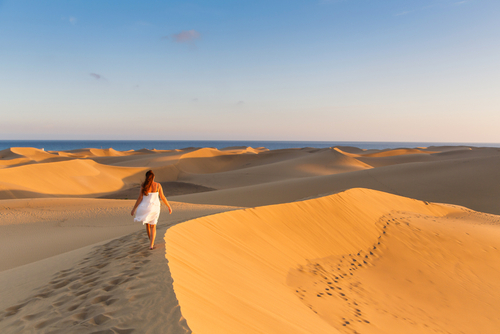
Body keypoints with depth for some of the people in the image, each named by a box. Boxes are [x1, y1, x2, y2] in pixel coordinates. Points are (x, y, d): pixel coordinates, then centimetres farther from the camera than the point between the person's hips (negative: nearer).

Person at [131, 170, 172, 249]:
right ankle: (151, 245, -1)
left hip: (145, 208, 0)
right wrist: (169, 207, 5)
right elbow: (162, 197, -6)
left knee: (147, 224, 24)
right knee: (153, 226, 13)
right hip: (154, 208, 0)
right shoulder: (158, 185, -9)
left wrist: (134, 209, -2)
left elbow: (140, 198, -11)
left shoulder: (143, 186, -11)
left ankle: (151, 241, 35)